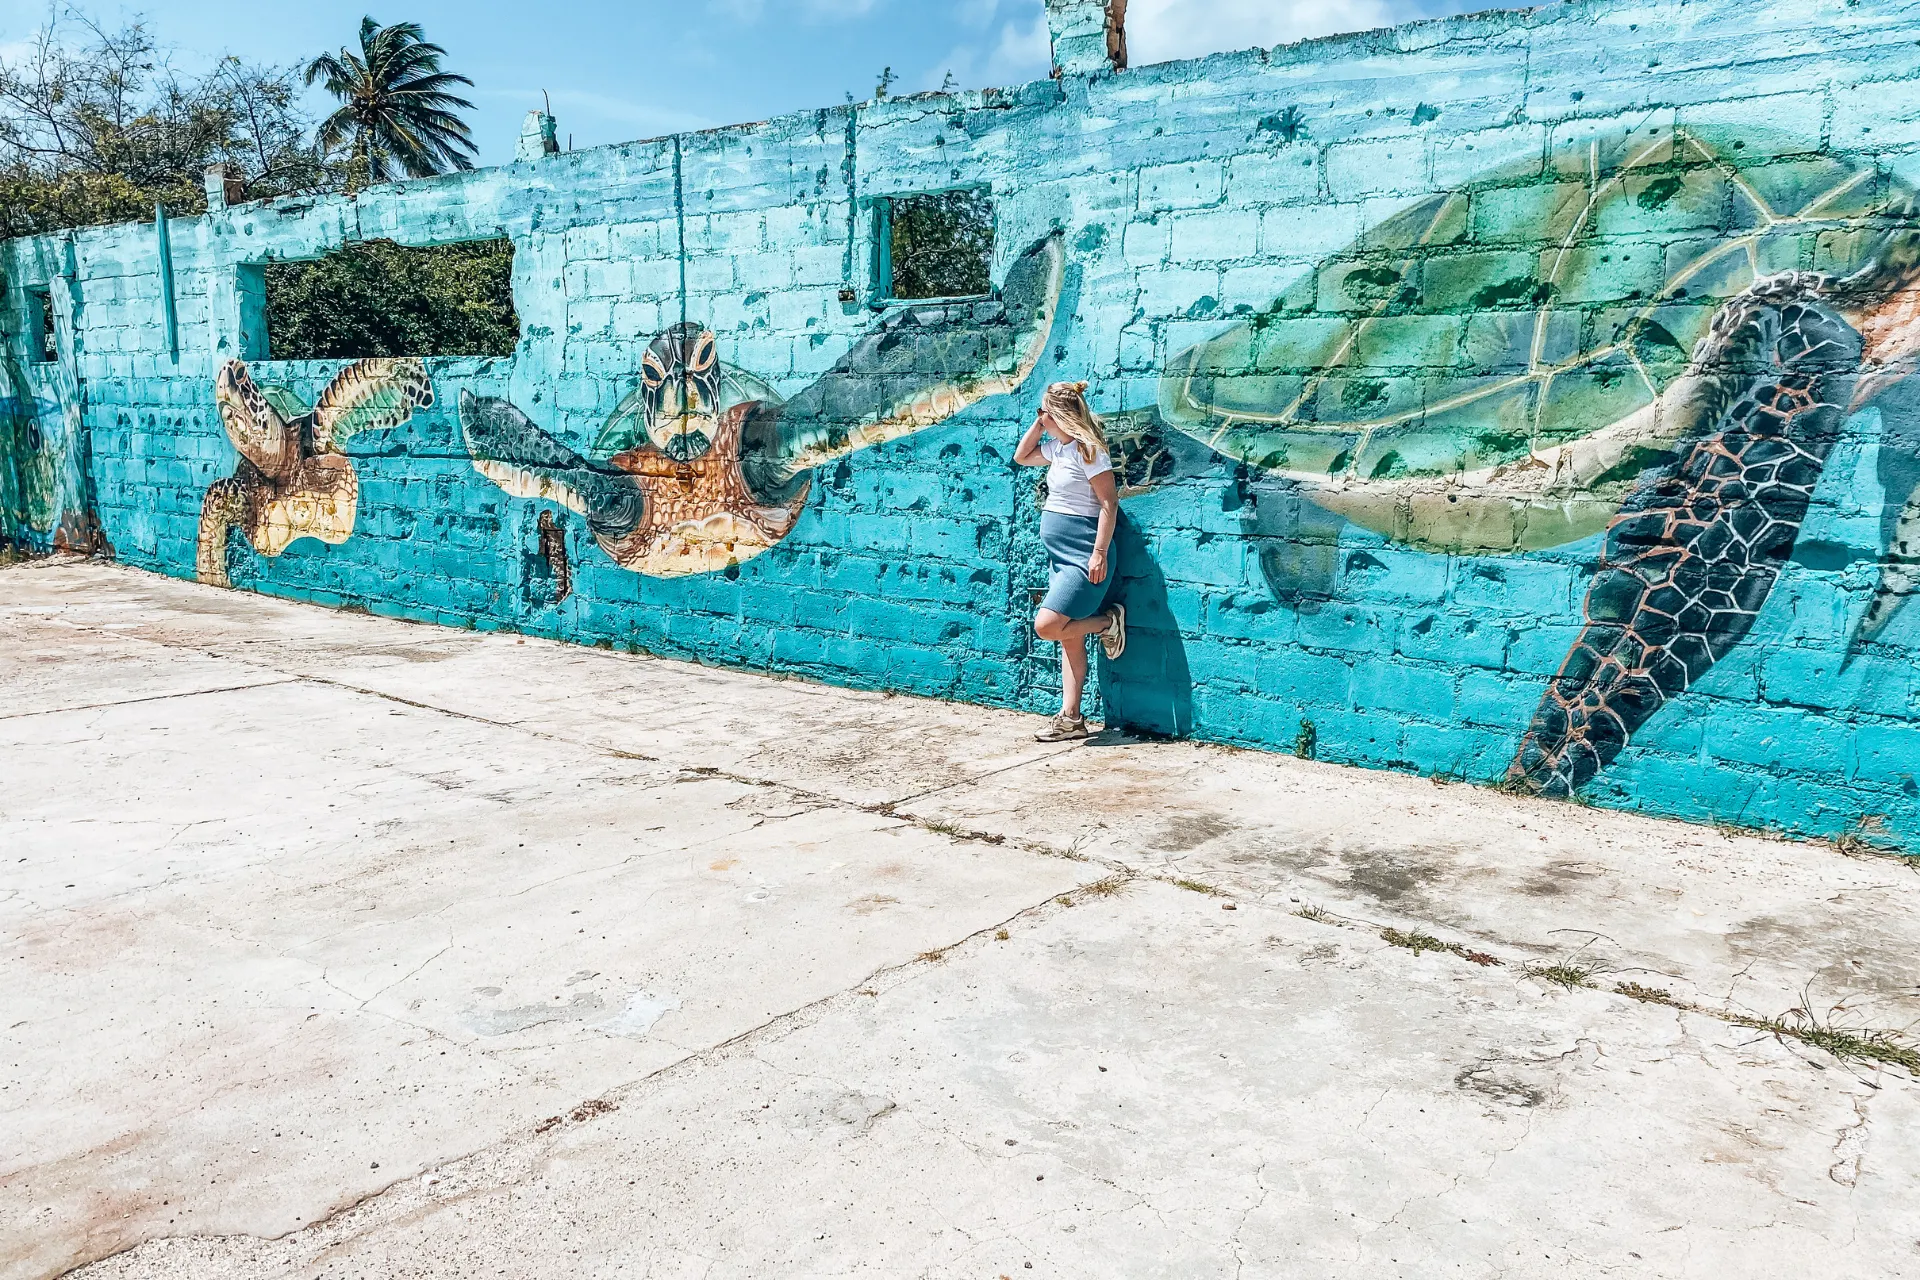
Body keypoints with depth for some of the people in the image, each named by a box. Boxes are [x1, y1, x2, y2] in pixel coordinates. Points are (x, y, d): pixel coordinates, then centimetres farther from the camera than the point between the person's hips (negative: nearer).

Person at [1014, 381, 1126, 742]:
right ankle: (1070, 720, 12)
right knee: (1069, 639, 9)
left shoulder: (1086, 449, -14)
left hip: (1083, 558, -10)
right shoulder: (1057, 447, 12)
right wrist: (1039, 423, 13)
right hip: (1060, 557, 10)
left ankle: (1107, 621, 5)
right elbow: (1021, 457, 28)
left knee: (1046, 625, -19)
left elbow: (1109, 502, -18)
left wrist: (1099, 554, -23)